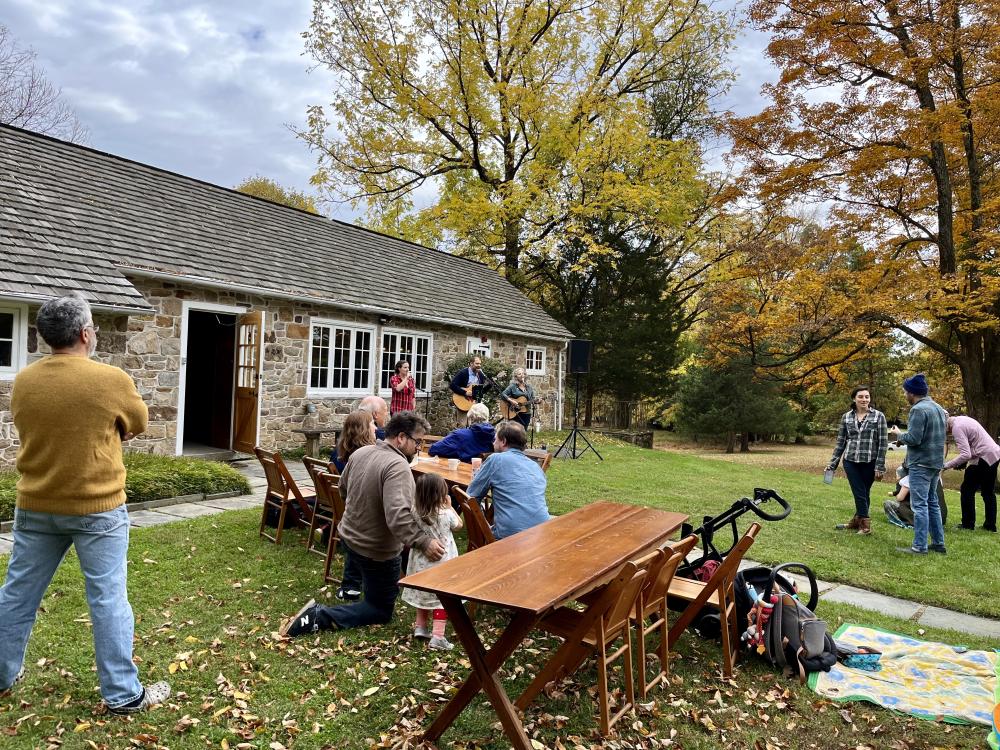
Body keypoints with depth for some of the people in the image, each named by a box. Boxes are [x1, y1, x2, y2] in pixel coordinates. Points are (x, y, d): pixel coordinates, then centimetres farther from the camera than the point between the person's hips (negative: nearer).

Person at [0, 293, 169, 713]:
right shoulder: (112, 380, -16)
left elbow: (39, 434, 14)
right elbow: (138, 424, 1)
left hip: (35, 506, 5)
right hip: (97, 508, -5)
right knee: (108, 599, 3)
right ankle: (123, 694, 11)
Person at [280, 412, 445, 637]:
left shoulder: (360, 452, -4)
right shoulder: (398, 467, -30)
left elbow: (343, 489, 13)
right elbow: (398, 516, -41)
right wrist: (424, 543, -40)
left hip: (348, 536, 9)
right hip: (376, 552, -8)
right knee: (382, 611, 8)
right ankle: (319, 617, -7)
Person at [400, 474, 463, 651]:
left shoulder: (414, 513, -11)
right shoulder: (445, 514, -20)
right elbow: (459, 524, 1)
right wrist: (449, 507, 6)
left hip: (421, 563, 5)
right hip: (441, 564, -5)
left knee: (424, 594, 22)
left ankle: (420, 626, 35)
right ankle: (437, 636, -2)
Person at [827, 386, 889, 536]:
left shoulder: (878, 416, -2)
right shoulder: (846, 417, 5)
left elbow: (883, 443, -4)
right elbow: (840, 442, 9)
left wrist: (880, 466, -9)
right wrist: (832, 463, 6)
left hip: (869, 463, -2)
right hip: (850, 461, 2)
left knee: (864, 493, 7)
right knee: (859, 493, 1)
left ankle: (859, 522, 17)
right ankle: (864, 523, 11)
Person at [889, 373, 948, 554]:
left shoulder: (918, 409, -17)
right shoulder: (938, 408, 13)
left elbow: (913, 439, -21)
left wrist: (899, 435, -2)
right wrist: (908, 432, 15)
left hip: (921, 464, -9)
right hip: (936, 462, 9)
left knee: (919, 504, -6)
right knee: (932, 502, 17)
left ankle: (919, 546, -3)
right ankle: (938, 543, 23)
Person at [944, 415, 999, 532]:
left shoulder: (957, 428, -19)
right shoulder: (961, 419, 10)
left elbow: (965, 454, -24)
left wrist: (946, 465, -19)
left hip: (984, 457, -10)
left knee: (967, 490, 0)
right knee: (988, 492, 17)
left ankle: (967, 524, 5)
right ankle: (991, 525, 23)